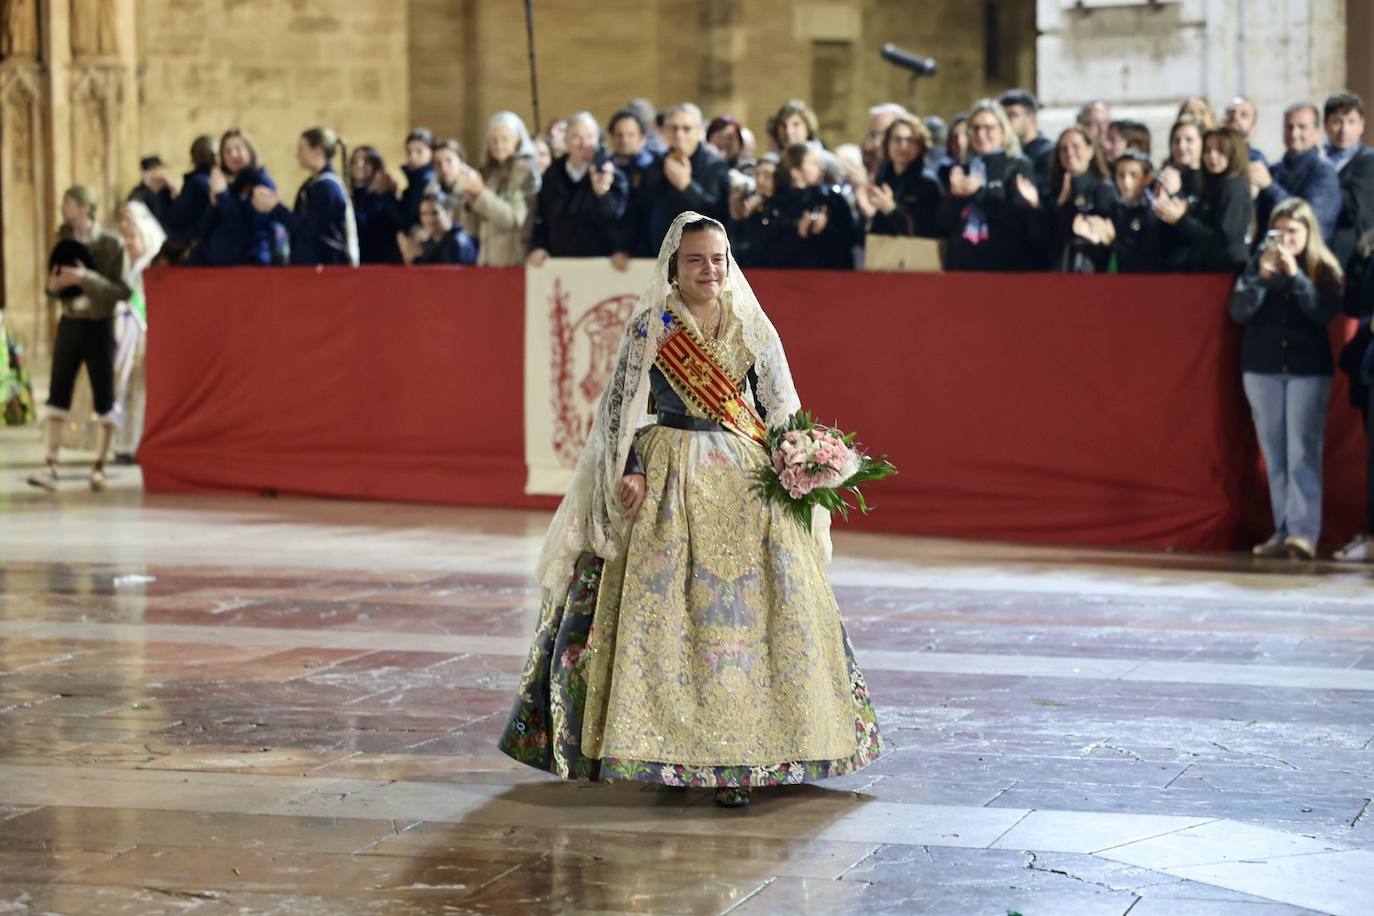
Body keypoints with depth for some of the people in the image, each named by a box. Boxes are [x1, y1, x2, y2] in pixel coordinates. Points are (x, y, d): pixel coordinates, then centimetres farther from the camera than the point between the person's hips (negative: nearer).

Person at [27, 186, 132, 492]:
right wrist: (53, 287, -7)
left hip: (99, 326, -4)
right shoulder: (65, 241, 7)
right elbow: (55, 289, 17)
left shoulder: (112, 244, -7)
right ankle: (50, 467, -4)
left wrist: (86, 278, -24)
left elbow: (123, 291, -14)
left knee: (104, 401, 2)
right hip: (69, 324, 4)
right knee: (57, 396, -3)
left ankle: (99, 468, 11)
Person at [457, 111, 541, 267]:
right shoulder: (490, 171, 13)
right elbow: (480, 220, 16)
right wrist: (470, 194, -1)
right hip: (488, 256, 6)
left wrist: (480, 192, -20)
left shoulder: (526, 171, -5)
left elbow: (513, 219, -14)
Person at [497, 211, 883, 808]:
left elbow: (780, 410, 12)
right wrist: (629, 472, -13)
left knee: (758, 609, -1)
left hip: (748, 480, 3)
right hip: (672, 479, -3)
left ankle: (746, 746, 5)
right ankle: (675, 747, -2)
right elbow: (620, 407, -1)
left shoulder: (752, 328, 8)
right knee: (670, 610, -7)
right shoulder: (649, 328, -1)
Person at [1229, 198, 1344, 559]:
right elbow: (1239, 312, -4)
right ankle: (1283, 531, 6)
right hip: (1262, 368, 3)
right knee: (1274, 455, 4)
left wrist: (1295, 275, -19)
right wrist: (1262, 277, -17)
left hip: (1309, 370, -3)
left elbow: (1324, 313, -14)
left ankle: (1304, 531, -18)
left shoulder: (1324, 269, 0)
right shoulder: (1258, 265, 4)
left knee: (1302, 452, -11)